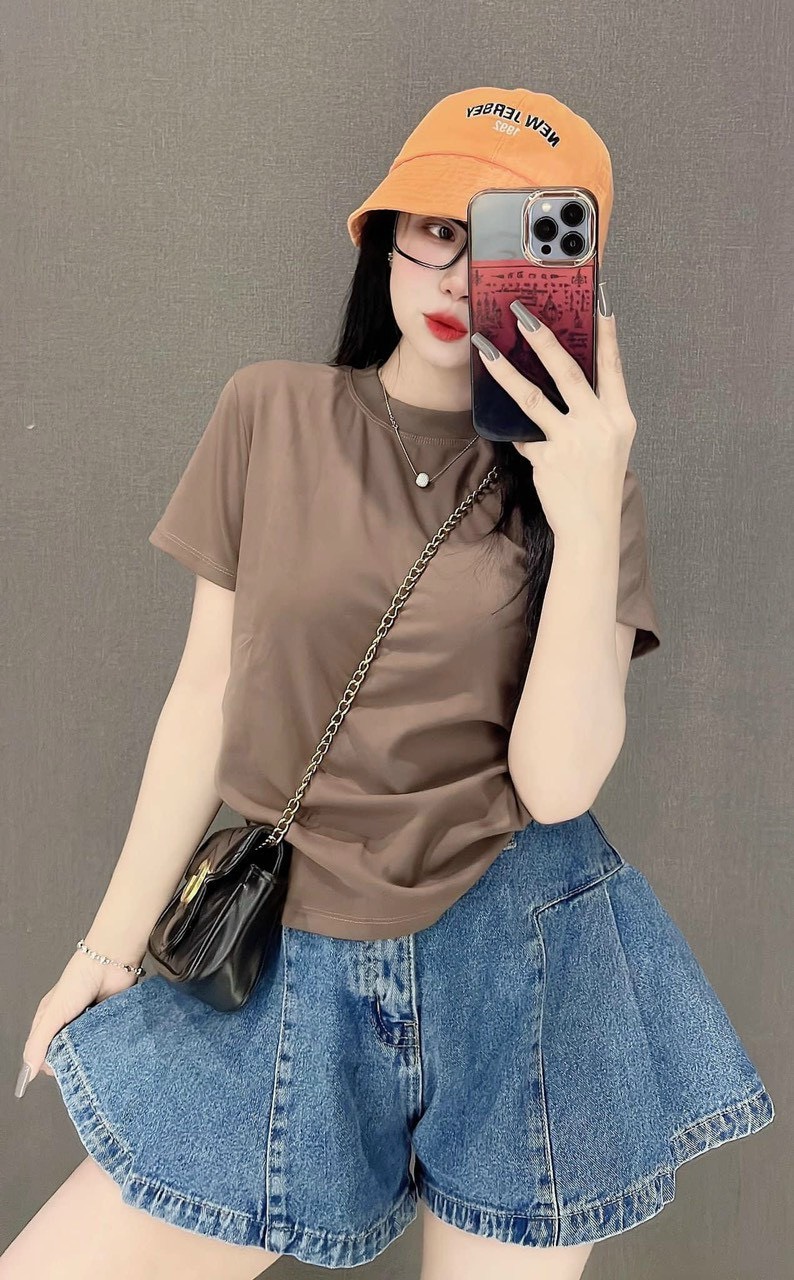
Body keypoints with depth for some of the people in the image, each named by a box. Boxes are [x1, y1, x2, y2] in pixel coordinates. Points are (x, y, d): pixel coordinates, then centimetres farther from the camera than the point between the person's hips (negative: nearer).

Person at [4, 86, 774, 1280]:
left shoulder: (584, 474, -3)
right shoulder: (270, 413, -1)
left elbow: (555, 782, -13)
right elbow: (206, 696, 2)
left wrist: (588, 523, -23)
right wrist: (113, 945, 6)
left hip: (522, 958, 0)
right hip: (292, 956, 1)